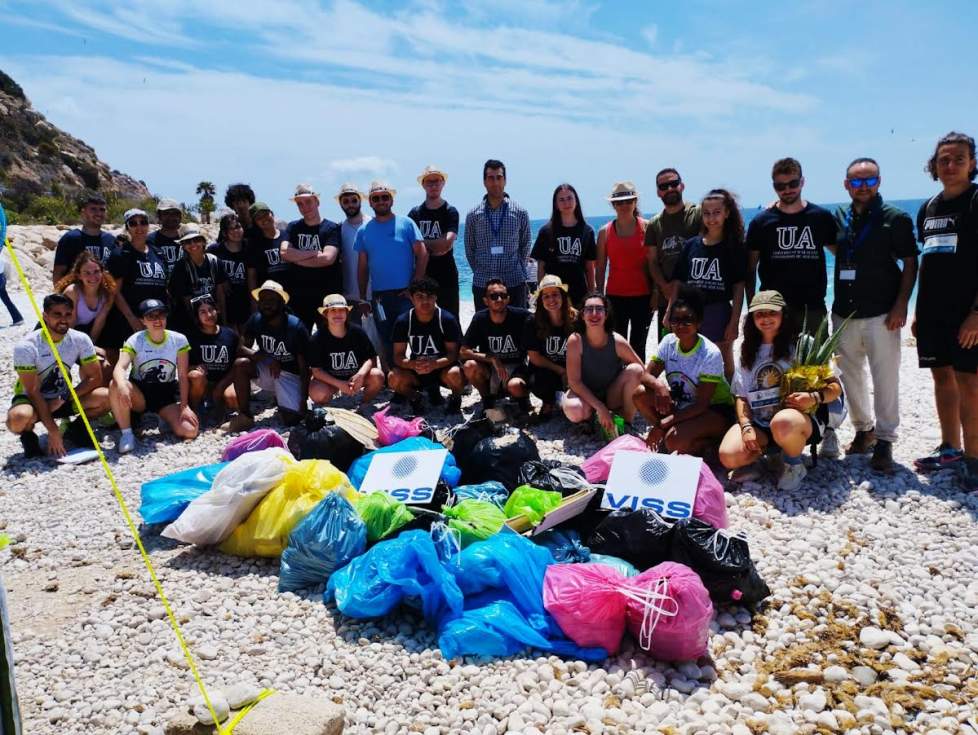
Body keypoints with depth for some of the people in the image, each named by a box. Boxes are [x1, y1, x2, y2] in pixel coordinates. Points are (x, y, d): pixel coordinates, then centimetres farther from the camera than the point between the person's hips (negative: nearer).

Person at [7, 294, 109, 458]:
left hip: (63, 399, 3)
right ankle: (28, 436, 0)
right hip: (31, 399, -3)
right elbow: (33, 392, -21)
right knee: (18, 418, -38)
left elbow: (95, 378, -10)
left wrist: (63, 399, -21)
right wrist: (53, 431, -25)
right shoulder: (26, 346, -22)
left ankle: (75, 428, 6)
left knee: (106, 397, -22)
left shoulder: (80, 339, -12)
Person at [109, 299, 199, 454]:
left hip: (167, 395, 0)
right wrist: (122, 385, -51)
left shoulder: (179, 340, -9)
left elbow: (183, 376, -7)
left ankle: (163, 419, 10)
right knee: (116, 385, -35)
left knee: (189, 431, -24)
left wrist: (184, 406, -16)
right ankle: (127, 433, -17)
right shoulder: (135, 340, -12)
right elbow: (119, 368, -28)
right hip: (139, 395, 0)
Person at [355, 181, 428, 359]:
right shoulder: (364, 231, 9)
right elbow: (362, 267, 11)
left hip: (405, 294, -3)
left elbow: (422, 254, -4)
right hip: (379, 296, 3)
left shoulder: (406, 223, 0)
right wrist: (362, 297, 7)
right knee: (387, 343, 9)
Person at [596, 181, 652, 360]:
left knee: (638, 346, 5)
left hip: (642, 295, -1)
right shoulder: (605, 232, 4)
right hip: (615, 296, 1)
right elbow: (600, 269, 7)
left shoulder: (646, 228, 0)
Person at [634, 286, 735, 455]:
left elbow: (702, 404, -23)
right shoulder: (668, 342, -8)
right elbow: (647, 376, -8)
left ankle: (706, 442, -1)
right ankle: (664, 435, -5)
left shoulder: (711, 354, -23)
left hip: (714, 410, -6)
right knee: (640, 393, -18)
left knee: (675, 440, -32)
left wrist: (663, 424, -27)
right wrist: (659, 385, -34)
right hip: (681, 404, 6)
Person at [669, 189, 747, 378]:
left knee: (723, 363, 7)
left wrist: (734, 322, -9)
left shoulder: (734, 247, -1)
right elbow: (677, 282, 8)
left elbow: (738, 288, -3)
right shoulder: (690, 245, 7)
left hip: (719, 313, -2)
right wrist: (670, 312, 3)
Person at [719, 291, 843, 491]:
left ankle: (794, 466, -8)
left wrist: (815, 398, -24)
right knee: (728, 456, -26)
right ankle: (759, 455, 9)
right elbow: (741, 396, 11)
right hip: (759, 423, 3)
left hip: (800, 418, -2)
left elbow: (835, 387, -2)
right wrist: (746, 427, -7)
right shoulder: (749, 352, 14)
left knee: (782, 423, -40)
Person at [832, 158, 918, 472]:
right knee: (850, 375, 12)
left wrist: (901, 304, -12)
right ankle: (863, 429, 28)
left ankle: (884, 440, 7)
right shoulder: (838, 218, 9)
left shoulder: (895, 218, -2)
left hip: (881, 314, -4)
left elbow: (910, 263, -2)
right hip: (844, 313, 4)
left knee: (885, 378, -2)